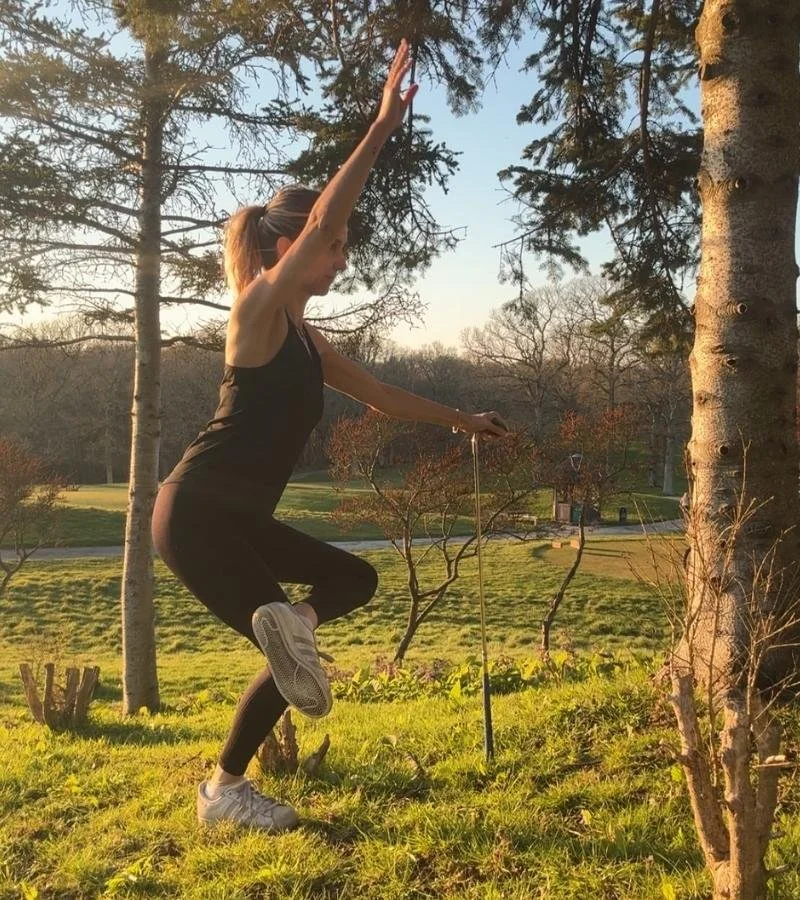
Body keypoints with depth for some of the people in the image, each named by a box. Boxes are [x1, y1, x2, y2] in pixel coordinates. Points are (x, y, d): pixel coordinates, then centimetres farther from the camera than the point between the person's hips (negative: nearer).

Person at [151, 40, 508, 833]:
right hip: (197, 513, -9)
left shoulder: (305, 339, 14)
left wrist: (461, 419, 28)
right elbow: (326, 211, -23)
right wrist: (383, 125, -23)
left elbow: (380, 395, 25)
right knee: (286, 652, -1)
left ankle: (294, 622, -7)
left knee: (356, 579, 17)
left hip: (239, 518, 9)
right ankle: (223, 792, 15)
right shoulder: (257, 310, -10)